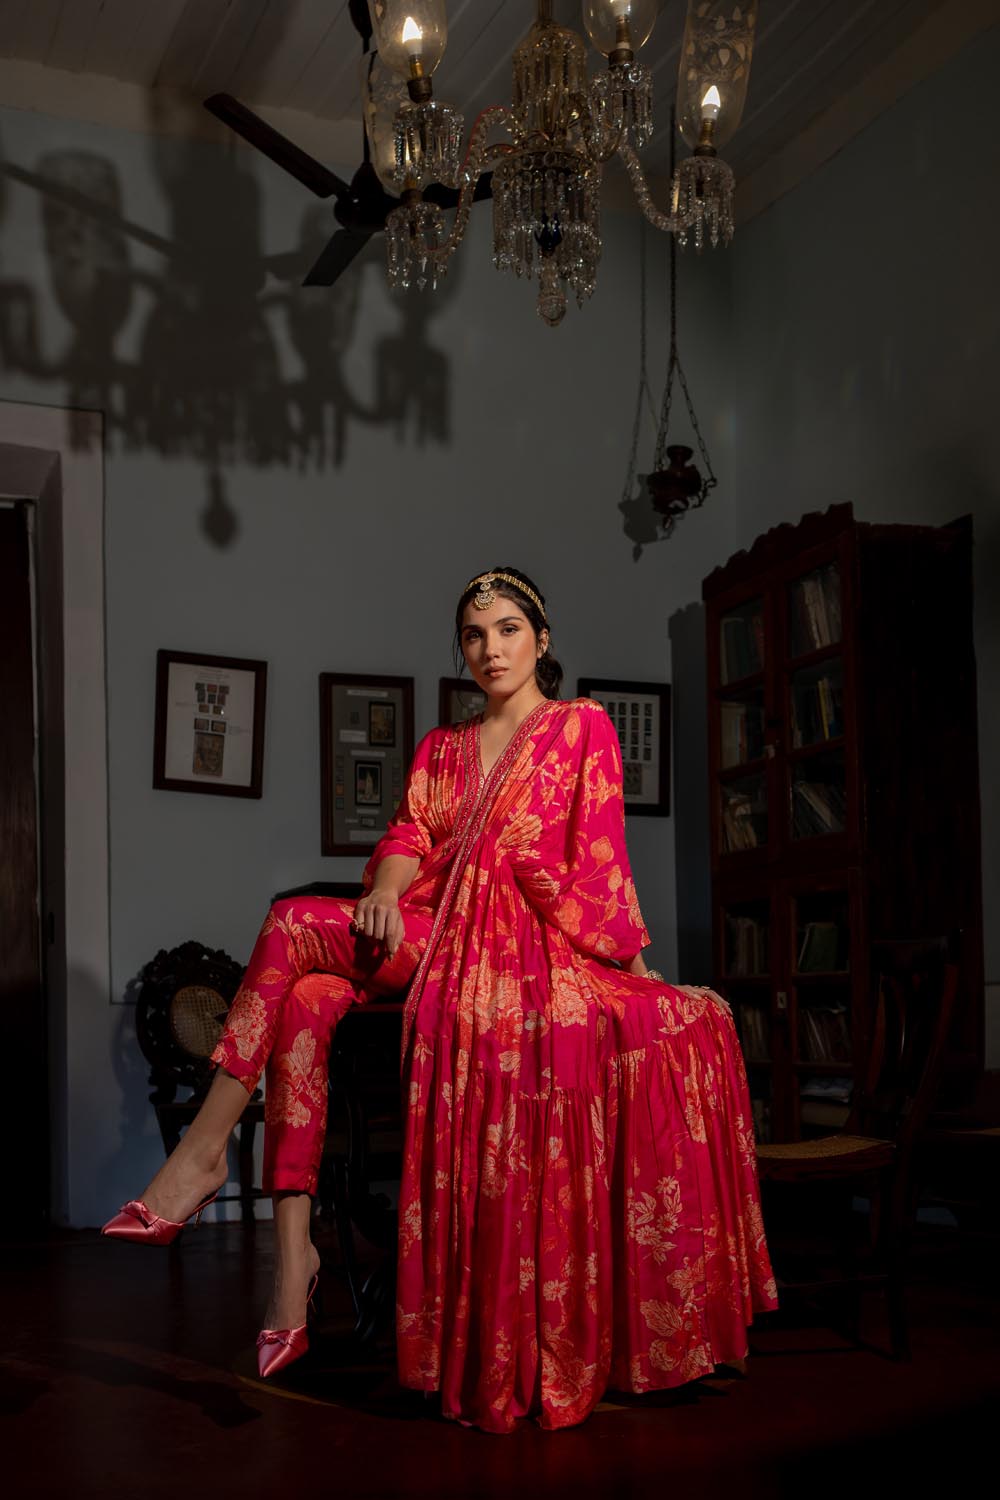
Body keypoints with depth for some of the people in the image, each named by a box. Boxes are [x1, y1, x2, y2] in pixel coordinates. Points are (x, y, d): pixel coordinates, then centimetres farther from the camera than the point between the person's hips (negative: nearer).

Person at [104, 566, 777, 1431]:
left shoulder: (583, 727, 11)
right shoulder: (441, 749, 24)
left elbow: (591, 860, 4)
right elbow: (409, 836, 9)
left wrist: (618, 955, -5)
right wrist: (385, 893, -12)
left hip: (526, 947, -4)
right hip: (443, 938, 5)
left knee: (296, 924, -26)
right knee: (307, 998, -26)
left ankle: (207, 1149, -21)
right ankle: (293, 1251, -26)